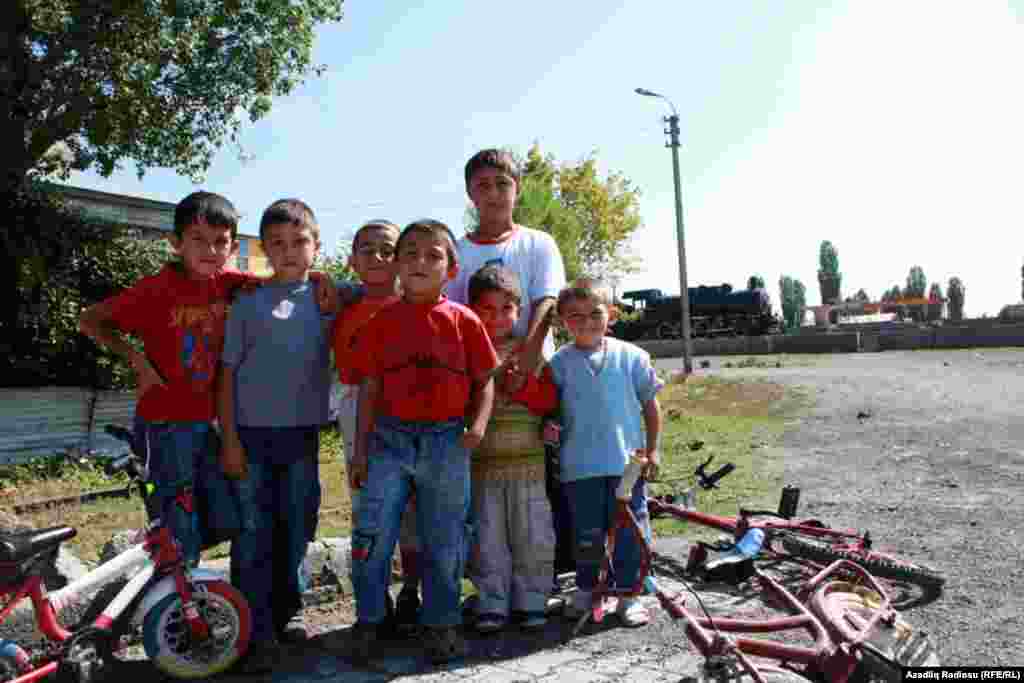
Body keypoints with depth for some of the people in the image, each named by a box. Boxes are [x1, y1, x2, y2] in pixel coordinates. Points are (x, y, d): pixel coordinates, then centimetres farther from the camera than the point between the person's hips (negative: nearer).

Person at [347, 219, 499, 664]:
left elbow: (484, 379, 4)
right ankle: (368, 622, 17)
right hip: (391, 436, 1)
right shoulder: (382, 321, 3)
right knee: (372, 534, -3)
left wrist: (478, 425, -12)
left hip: (447, 441, 0)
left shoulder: (464, 320, 1)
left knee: (444, 541, 10)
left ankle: (440, 624, 27)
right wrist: (360, 449, 3)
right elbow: (369, 386, 4)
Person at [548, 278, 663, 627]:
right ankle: (586, 589, 31)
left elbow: (650, 405, 8)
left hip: (627, 462, 0)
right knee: (586, 533, 11)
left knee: (629, 531, 7)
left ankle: (629, 594, 23)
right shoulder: (560, 362, -1)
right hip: (580, 465, 0)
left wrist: (652, 450, 7)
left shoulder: (631, 356, -1)